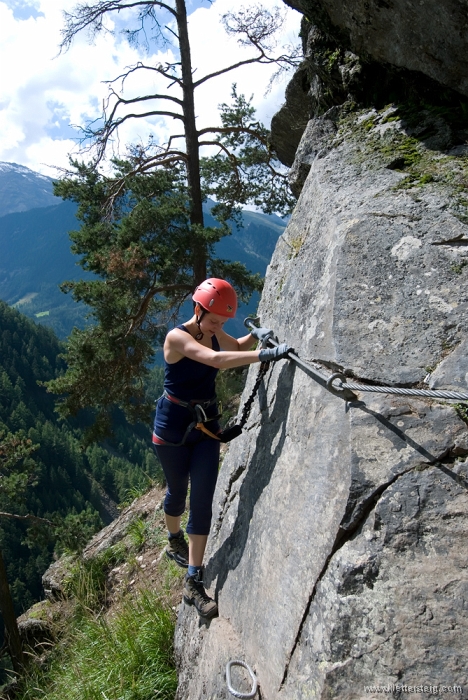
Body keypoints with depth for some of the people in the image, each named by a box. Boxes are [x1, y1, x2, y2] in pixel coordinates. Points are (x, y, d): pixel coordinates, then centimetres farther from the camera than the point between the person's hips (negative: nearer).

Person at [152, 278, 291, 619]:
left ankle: (194, 582, 4)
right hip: (173, 425, -5)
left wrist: (256, 335, -3)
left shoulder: (214, 334, 0)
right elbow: (216, 359, -38)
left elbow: (237, 346, 20)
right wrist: (265, 354, -46)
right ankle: (175, 540, 49)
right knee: (178, 490, 15)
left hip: (206, 424, 5)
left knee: (202, 498, -3)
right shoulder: (177, 337, -21)